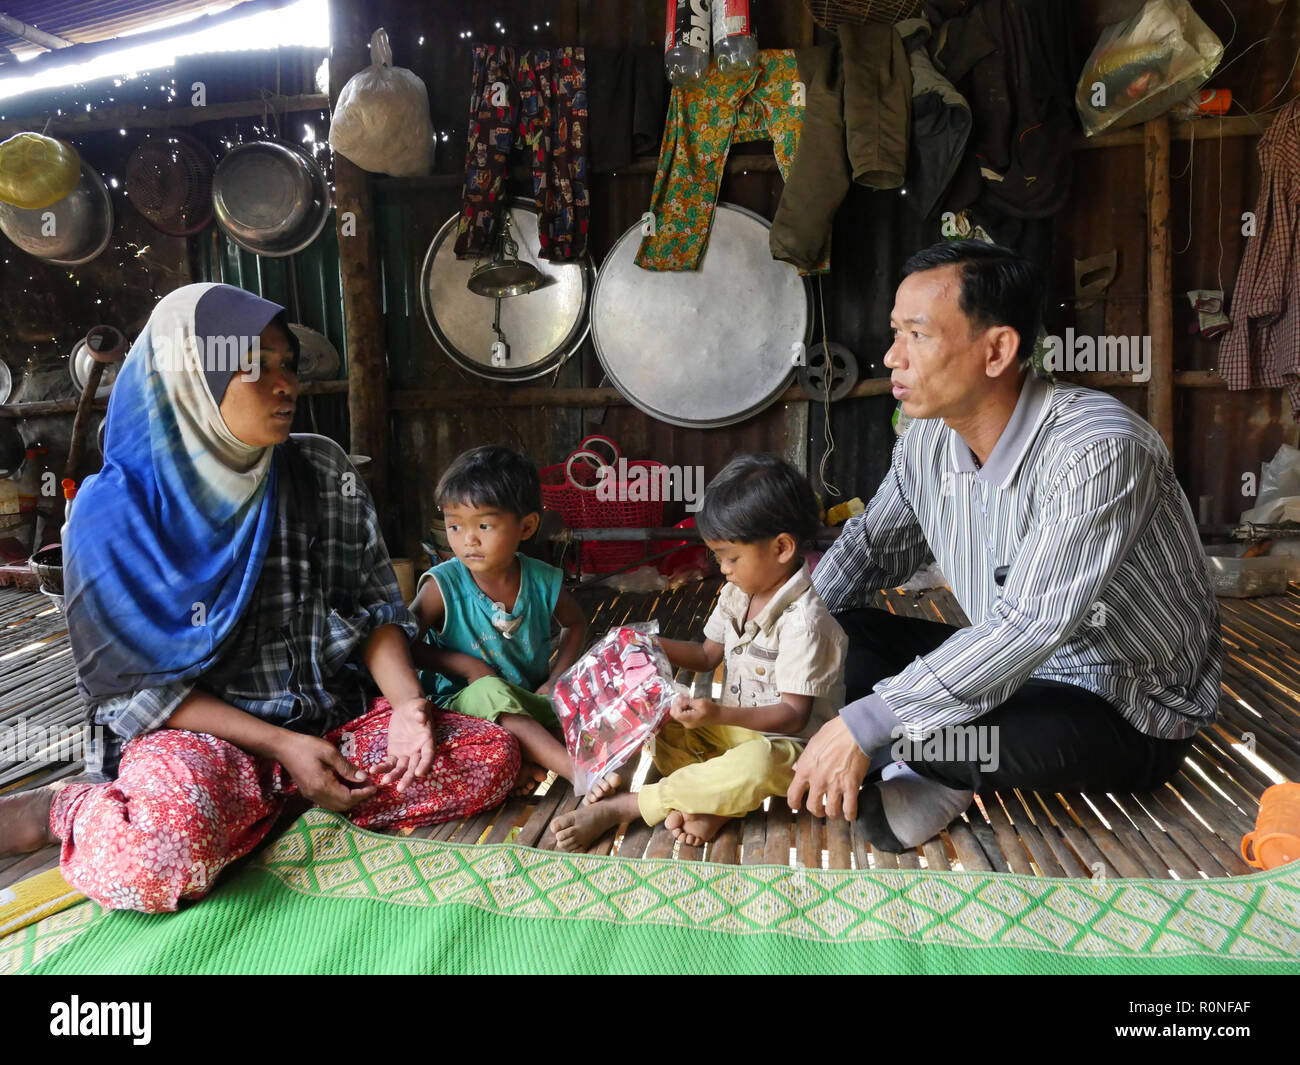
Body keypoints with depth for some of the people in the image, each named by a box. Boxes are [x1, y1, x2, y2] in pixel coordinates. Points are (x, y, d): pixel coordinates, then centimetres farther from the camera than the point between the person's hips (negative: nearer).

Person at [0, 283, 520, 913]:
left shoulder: (321, 472, 0)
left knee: (493, 756, -16)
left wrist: (405, 701, -14)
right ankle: (60, 809, -2)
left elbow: (374, 606, 4)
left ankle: (260, 804, -8)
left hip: (335, 713, 5)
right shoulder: (116, 510, -9)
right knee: (156, 858, -38)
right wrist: (280, 746, -15)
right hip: (199, 728, -5)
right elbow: (132, 682, -7)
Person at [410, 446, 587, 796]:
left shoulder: (542, 581, -3)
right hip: (461, 704, -3)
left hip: (532, 704, 4)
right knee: (491, 691, -37)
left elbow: (574, 624, 16)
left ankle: (530, 761, -33)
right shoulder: (443, 586, -10)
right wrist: (466, 665, -15)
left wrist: (556, 679, 3)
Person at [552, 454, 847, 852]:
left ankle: (619, 807, -31)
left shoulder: (804, 621, -23)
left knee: (757, 764, -41)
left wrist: (718, 715, -36)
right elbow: (707, 656, 16)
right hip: (728, 727, 9)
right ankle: (711, 802, -26)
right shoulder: (736, 594, 2)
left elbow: (794, 715, -24)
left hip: (781, 740, -8)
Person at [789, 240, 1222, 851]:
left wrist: (864, 725, -36)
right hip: (1012, 665, 7)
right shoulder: (927, 441, -7)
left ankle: (936, 772, 1)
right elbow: (870, 546, 7)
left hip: (1131, 714, -6)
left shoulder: (1100, 449, -30)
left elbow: (1030, 628, -36)